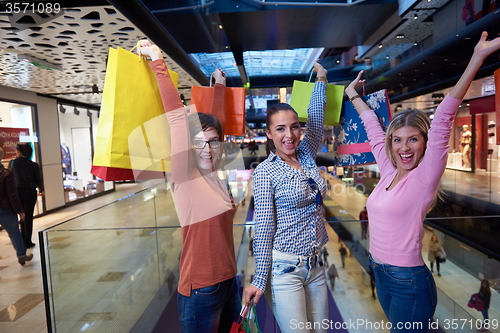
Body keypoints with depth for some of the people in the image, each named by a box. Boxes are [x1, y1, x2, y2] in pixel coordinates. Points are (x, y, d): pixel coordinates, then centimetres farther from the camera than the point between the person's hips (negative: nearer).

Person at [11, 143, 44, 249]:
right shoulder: (34, 165, -11)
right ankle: (27, 241, 9)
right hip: (30, 192, -2)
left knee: (22, 216, 18)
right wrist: (41, 190, 14)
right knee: (28, 217, 6)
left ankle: (24, 239, 25)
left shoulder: (14, 163, -7)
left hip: (17, 191, 2)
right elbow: (38, 180, -4)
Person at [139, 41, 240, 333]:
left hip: (229, 280, 7)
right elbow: (176, 115, -21)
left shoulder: (215, 174, 2)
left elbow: (219, 121, 10)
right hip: (201, 289, -7)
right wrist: (158, 61, -18)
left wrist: (220, 85, 19)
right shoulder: (184, 177, -15)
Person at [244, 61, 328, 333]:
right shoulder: (266, 171, -12)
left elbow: (316, 116, 9)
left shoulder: (307, 155, 3)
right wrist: (259, 280, -9)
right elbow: (264, 228, -12)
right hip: (285, 267, -5)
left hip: (316, 264, 6)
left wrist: (321, 79, 12)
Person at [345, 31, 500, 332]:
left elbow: (443, 121, -26)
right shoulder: (389, 171, 0)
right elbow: (373, 128, 10)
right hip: (381, 273, 6)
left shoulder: (425, 177, -15)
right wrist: (353, 95, 23)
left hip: (410, 282, -6)